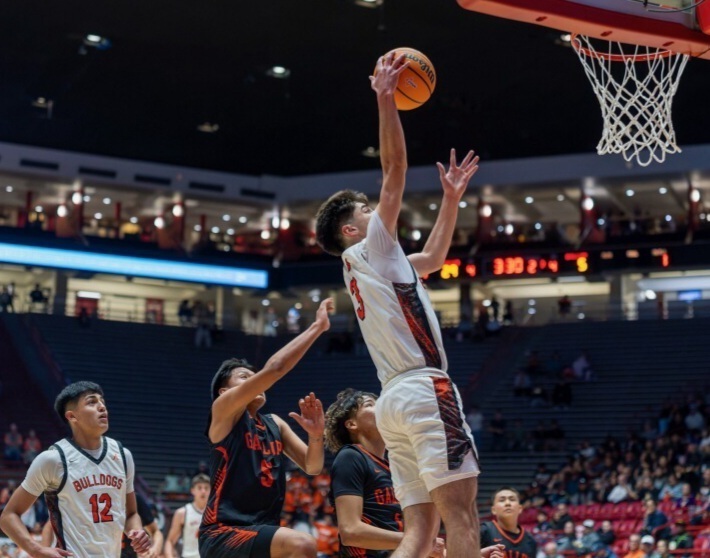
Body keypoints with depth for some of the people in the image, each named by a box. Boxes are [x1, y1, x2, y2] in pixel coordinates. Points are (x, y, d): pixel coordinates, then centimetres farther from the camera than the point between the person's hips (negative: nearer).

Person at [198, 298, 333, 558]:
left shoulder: (275, 424, 20)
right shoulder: (224, 410, -3)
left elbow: (312, 467, 14)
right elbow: (274, 368, -15)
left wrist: (316, 434, -7)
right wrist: (317, 326, -9)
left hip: (259, 533, 9)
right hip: (223, 535, -9)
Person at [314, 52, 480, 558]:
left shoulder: (376, 265, 26)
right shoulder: (370, 249, 3)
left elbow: (434, 257, 40)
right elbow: (395, 168, -3)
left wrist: (452, 197, 37)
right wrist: (386, 101, -2)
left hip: (396, 398, 9)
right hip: (426, 390, -9)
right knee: (461, 517, -14)